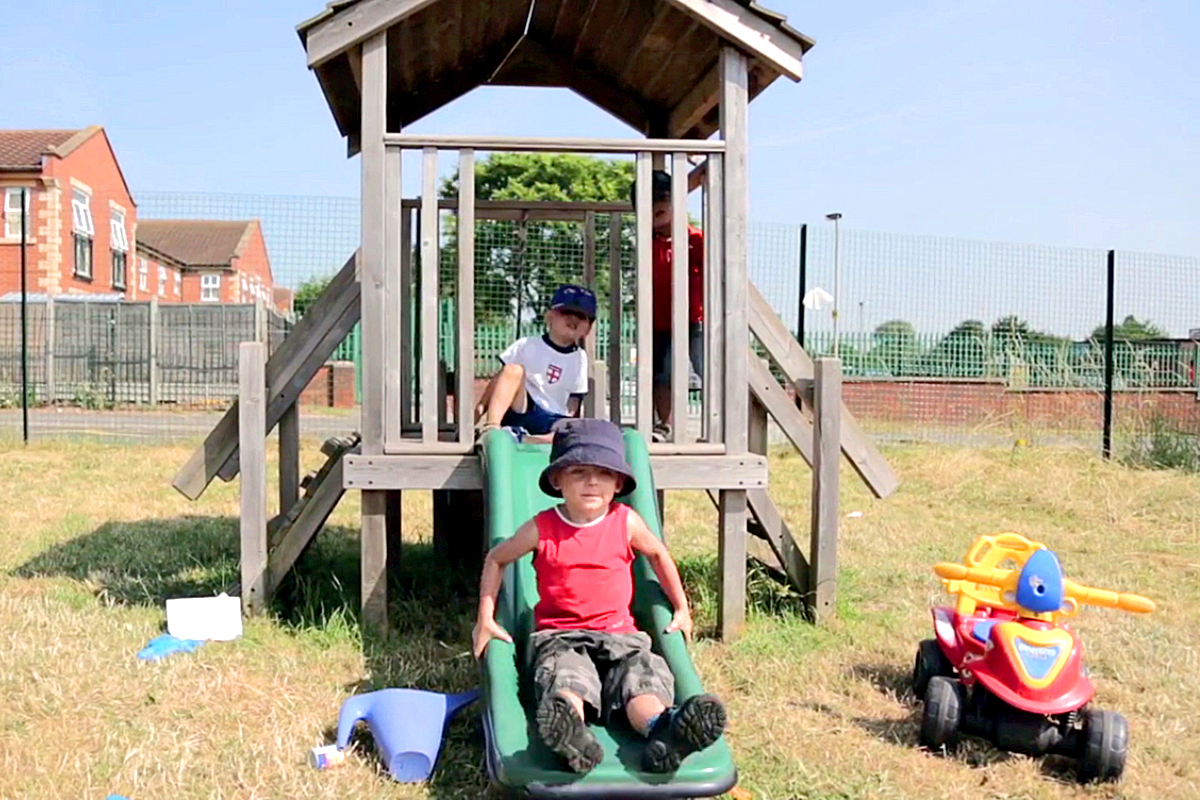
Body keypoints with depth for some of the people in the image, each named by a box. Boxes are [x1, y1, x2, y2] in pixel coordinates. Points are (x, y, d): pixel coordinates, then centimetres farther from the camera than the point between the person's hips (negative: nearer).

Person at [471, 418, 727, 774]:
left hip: (619, 634, 2)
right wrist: (485, 619, 10)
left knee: (644, 679, -30)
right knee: (567, 681, -36)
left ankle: (663, 732, -61)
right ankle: (572, 735, -68)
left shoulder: (626, 523, 5)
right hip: (559, 636, -2)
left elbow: (658, 554, 25)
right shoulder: (542, 529, 1)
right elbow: (496, 559, 17)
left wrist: (682, 610, 27)